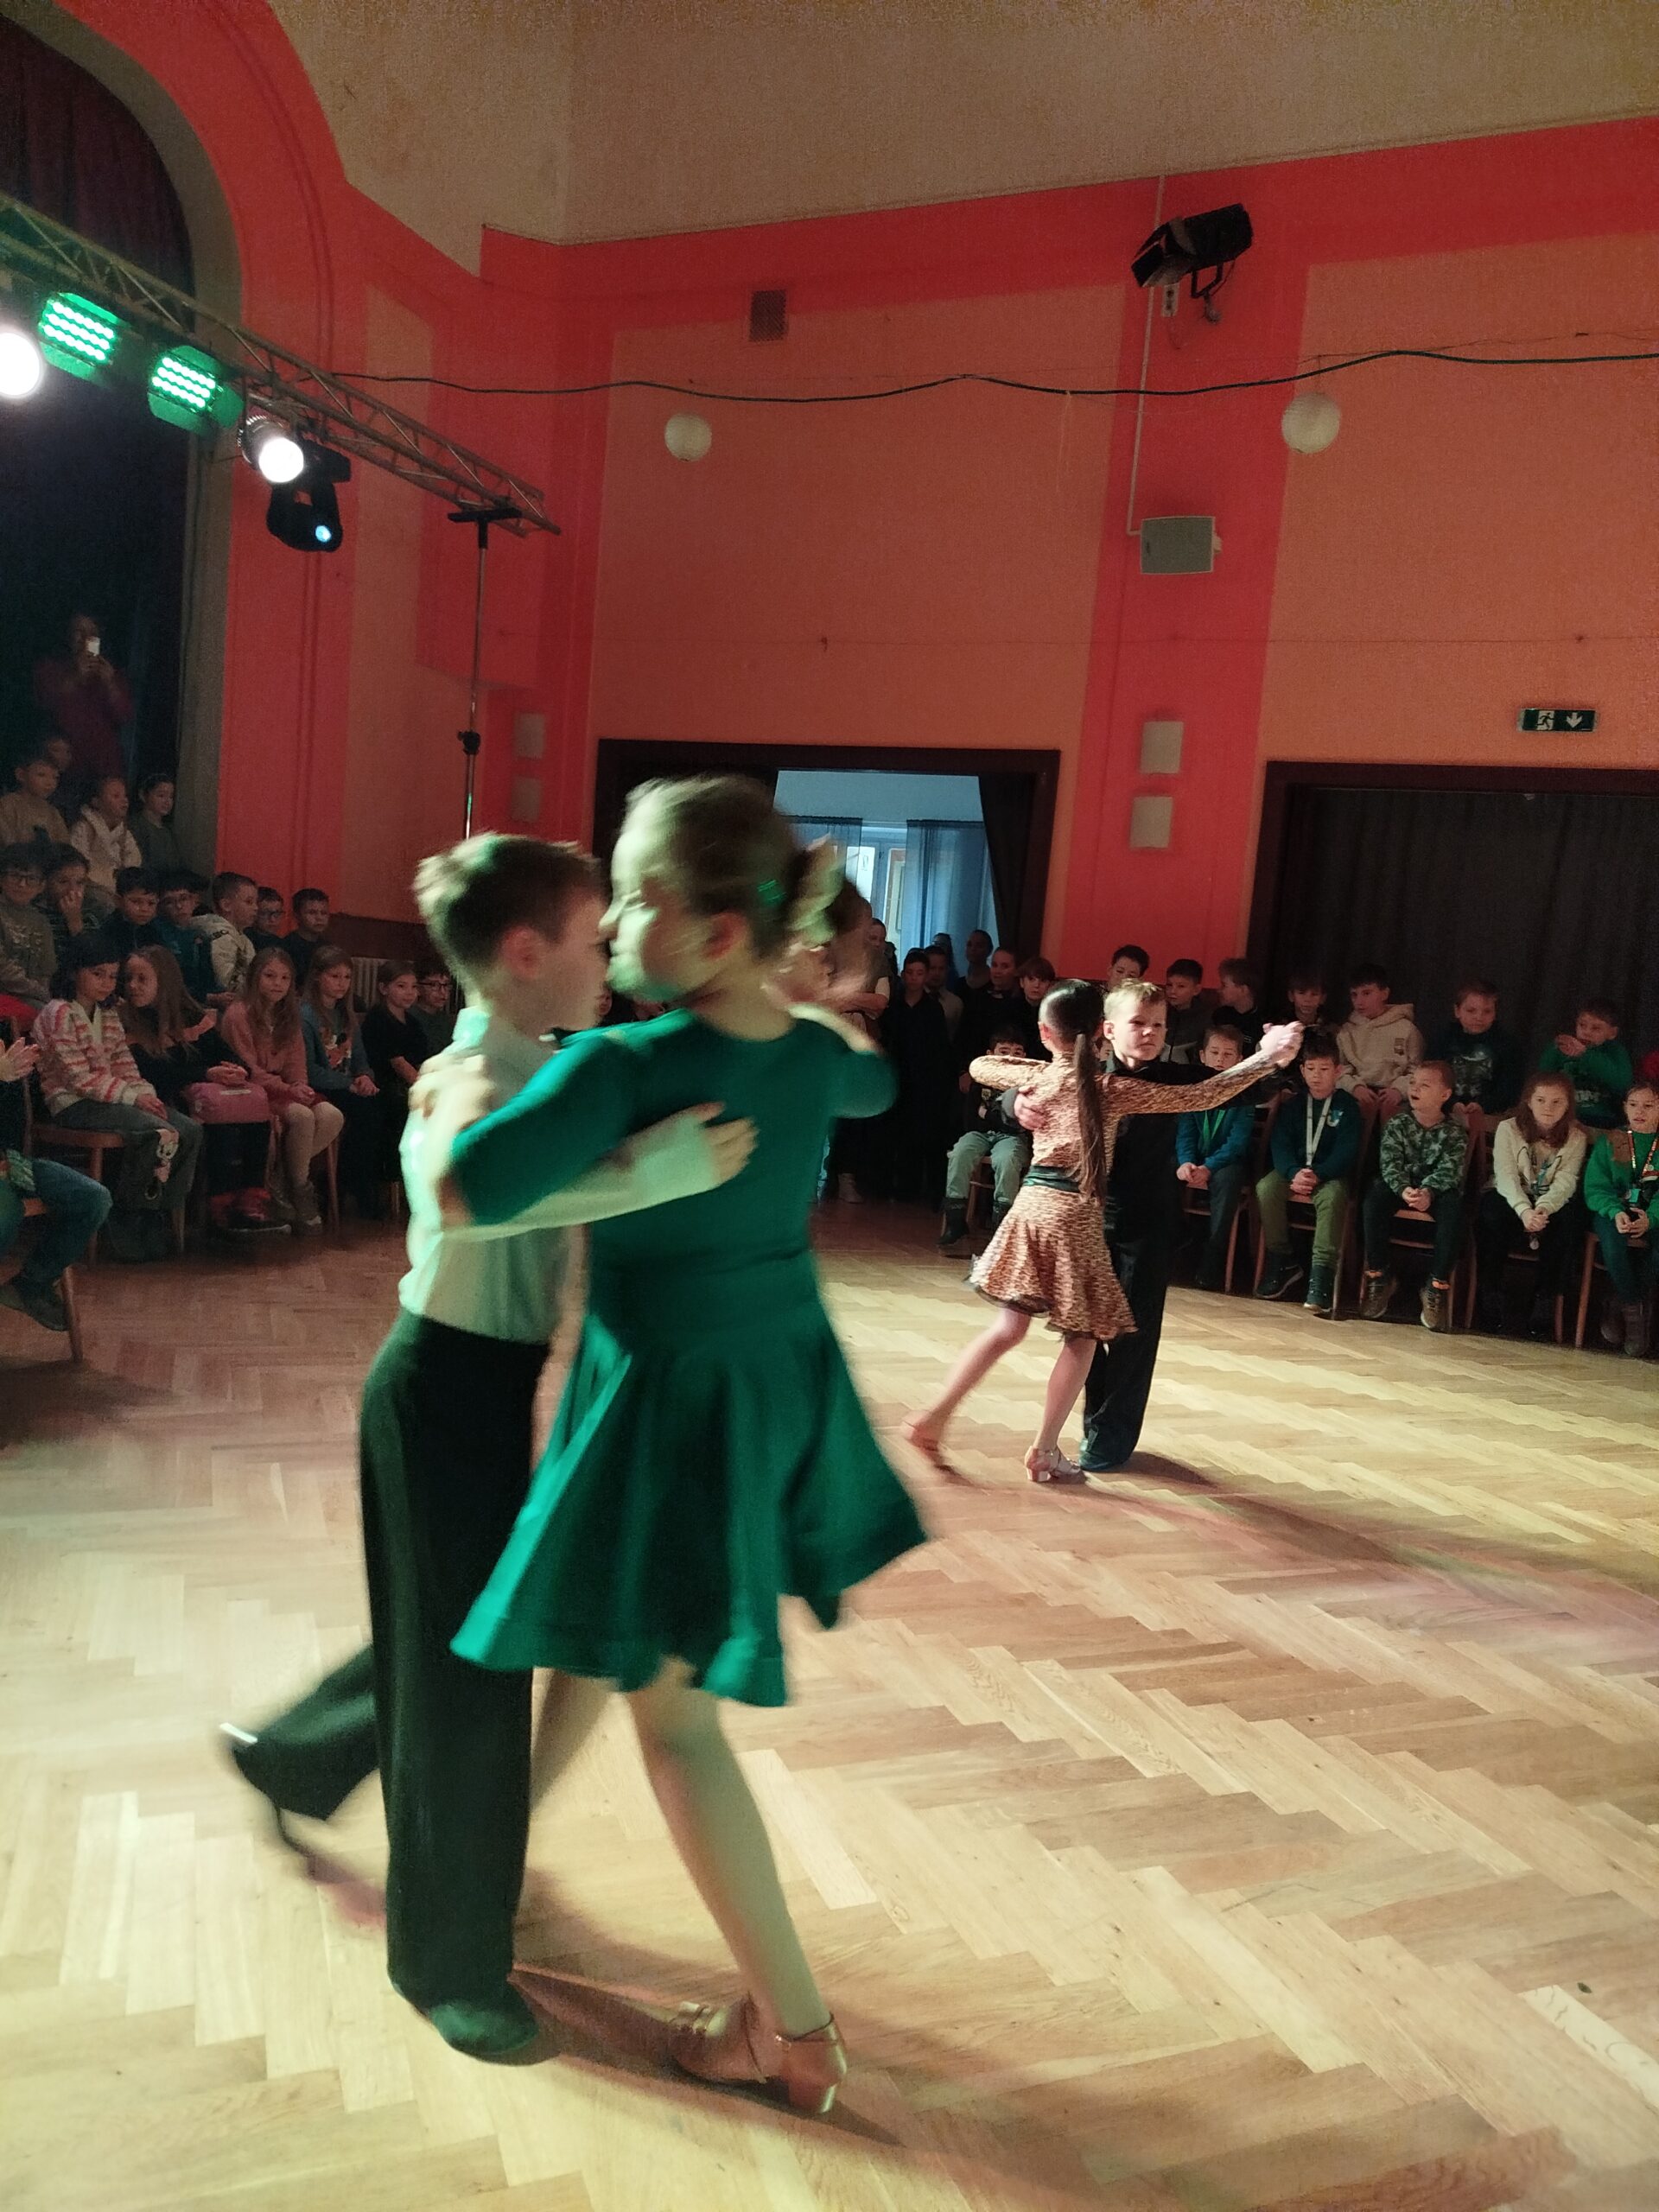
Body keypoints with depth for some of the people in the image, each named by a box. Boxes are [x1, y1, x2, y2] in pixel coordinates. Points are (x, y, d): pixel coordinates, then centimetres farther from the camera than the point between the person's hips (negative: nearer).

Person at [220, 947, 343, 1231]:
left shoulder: (289, 1016, 15)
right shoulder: (238, 1014, -8)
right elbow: (249, 1070, -11)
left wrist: (299, 1086, -7)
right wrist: (287, 1089, -18)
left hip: (285, 1089, 7)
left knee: (333, 1116, -20)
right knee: (302, 1116, -32)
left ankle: (283, 1182, -10)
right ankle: (301, 1189, -11)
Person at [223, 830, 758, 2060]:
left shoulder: (546, 1071, 2)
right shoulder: (466, 1080, -25)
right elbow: (460, 1192, -48)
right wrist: (659, 1171, -53)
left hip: (490, 1377, 9)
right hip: (447, 1383, -9)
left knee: (465, 1633, 25)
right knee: (463, 1662, 5)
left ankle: (291, 1756, 53)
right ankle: (449, 1963, 28)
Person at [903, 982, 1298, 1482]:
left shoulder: (1036, 1077, 4)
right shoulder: (1113, 1089, -7)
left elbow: (979, 1066, 24)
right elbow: (1201, 1096, -7)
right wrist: (1267, 1057, -3)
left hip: (1032, 1206, 5)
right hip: (1076, 1215, -5)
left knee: (1010, 1327, 14)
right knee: (1083, 1335, 9)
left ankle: (934, 1417, 10)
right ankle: (1046, 1450, 12)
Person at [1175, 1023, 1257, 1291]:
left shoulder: (1244, 1093, -6)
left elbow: (1237, 1143, -14)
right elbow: (1185, 1131, -4)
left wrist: (1209, 1168, -29)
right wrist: (1186, 1162, -24)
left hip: (1226, 1161, -3)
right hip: (1194, 1159, 3)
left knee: (1227, 1179, -36)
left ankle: (1211, 1264, -33)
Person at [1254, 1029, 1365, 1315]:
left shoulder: (1348, 1106, 0)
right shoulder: (1293, 1103, 8)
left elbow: (1346, 1151, -10)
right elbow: (1279, 1142, -3)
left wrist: (1317, 1175, -27)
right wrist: (1294, 1173, -23)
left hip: (1331, 1174, -3)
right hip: (1293, 1169, 3)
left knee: (1332, 1196, -36)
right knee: (1266, 1188, -27)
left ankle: (1321, 1275, -36)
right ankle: (1281, 1262, -13)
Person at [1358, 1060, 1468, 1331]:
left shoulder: (1455, 1131, -2)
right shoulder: (1396, 1124, 1)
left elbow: (1449, 1170, -14)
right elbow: (1389, 1164, -10)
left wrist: (1429, 1192, -35)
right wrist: (1404, 1190, -30)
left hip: (1438, 1191, -1)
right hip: (1400, 1187, 1)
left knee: (1453, 1205, -34)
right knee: (1375, 1196, -30)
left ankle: (1438, 1285, -27)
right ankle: (1377, 1276, -19)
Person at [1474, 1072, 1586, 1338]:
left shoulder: (1576, 1138, 1)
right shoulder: (1508, 1129, -4)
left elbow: (1565, 1181, -13)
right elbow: (1506, 1176, -15)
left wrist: (1544, 1208, -34)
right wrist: (1524, 1210, -34)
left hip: (1552, 1203, 2)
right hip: (1509, 1198, -1)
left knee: (1571, 1218, -31)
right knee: (1493, 1215, -35)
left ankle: (1544, 1301, -19)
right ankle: (1491, 1298, -21)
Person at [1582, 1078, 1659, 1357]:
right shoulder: (1609, 1142, 12)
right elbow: (1595, 1187, 0)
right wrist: (1616, 1212, -21)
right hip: (1613, 1211, 0)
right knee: (1611, 1231, -36)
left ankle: (1620, 1303, -13)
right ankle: (1634, 1309, -18)